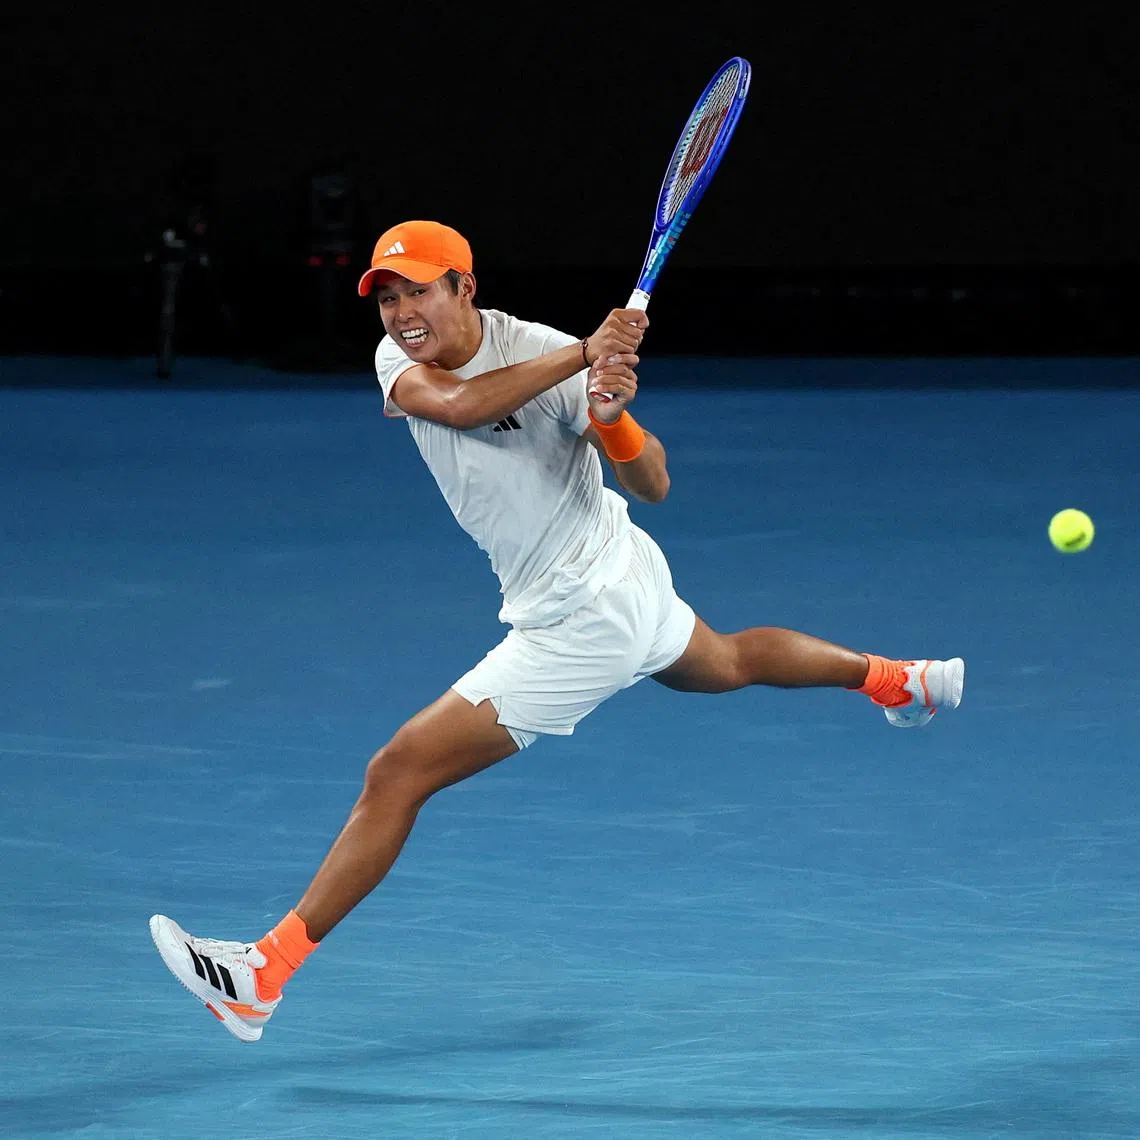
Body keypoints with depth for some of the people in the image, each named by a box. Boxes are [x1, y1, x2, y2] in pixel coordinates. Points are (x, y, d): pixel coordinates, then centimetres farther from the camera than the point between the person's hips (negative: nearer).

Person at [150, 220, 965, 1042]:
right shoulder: (403, 358, -8)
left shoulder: (543, 352, -26)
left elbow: (653, 485, -25)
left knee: (398, 772, -14)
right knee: (724, 664, 37)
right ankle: (895, 679, 60)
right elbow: (456, 403, -32)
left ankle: (267, 972, -13)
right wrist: (584, 355, -44)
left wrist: (612, 417, -47)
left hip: (581, 622, -9)